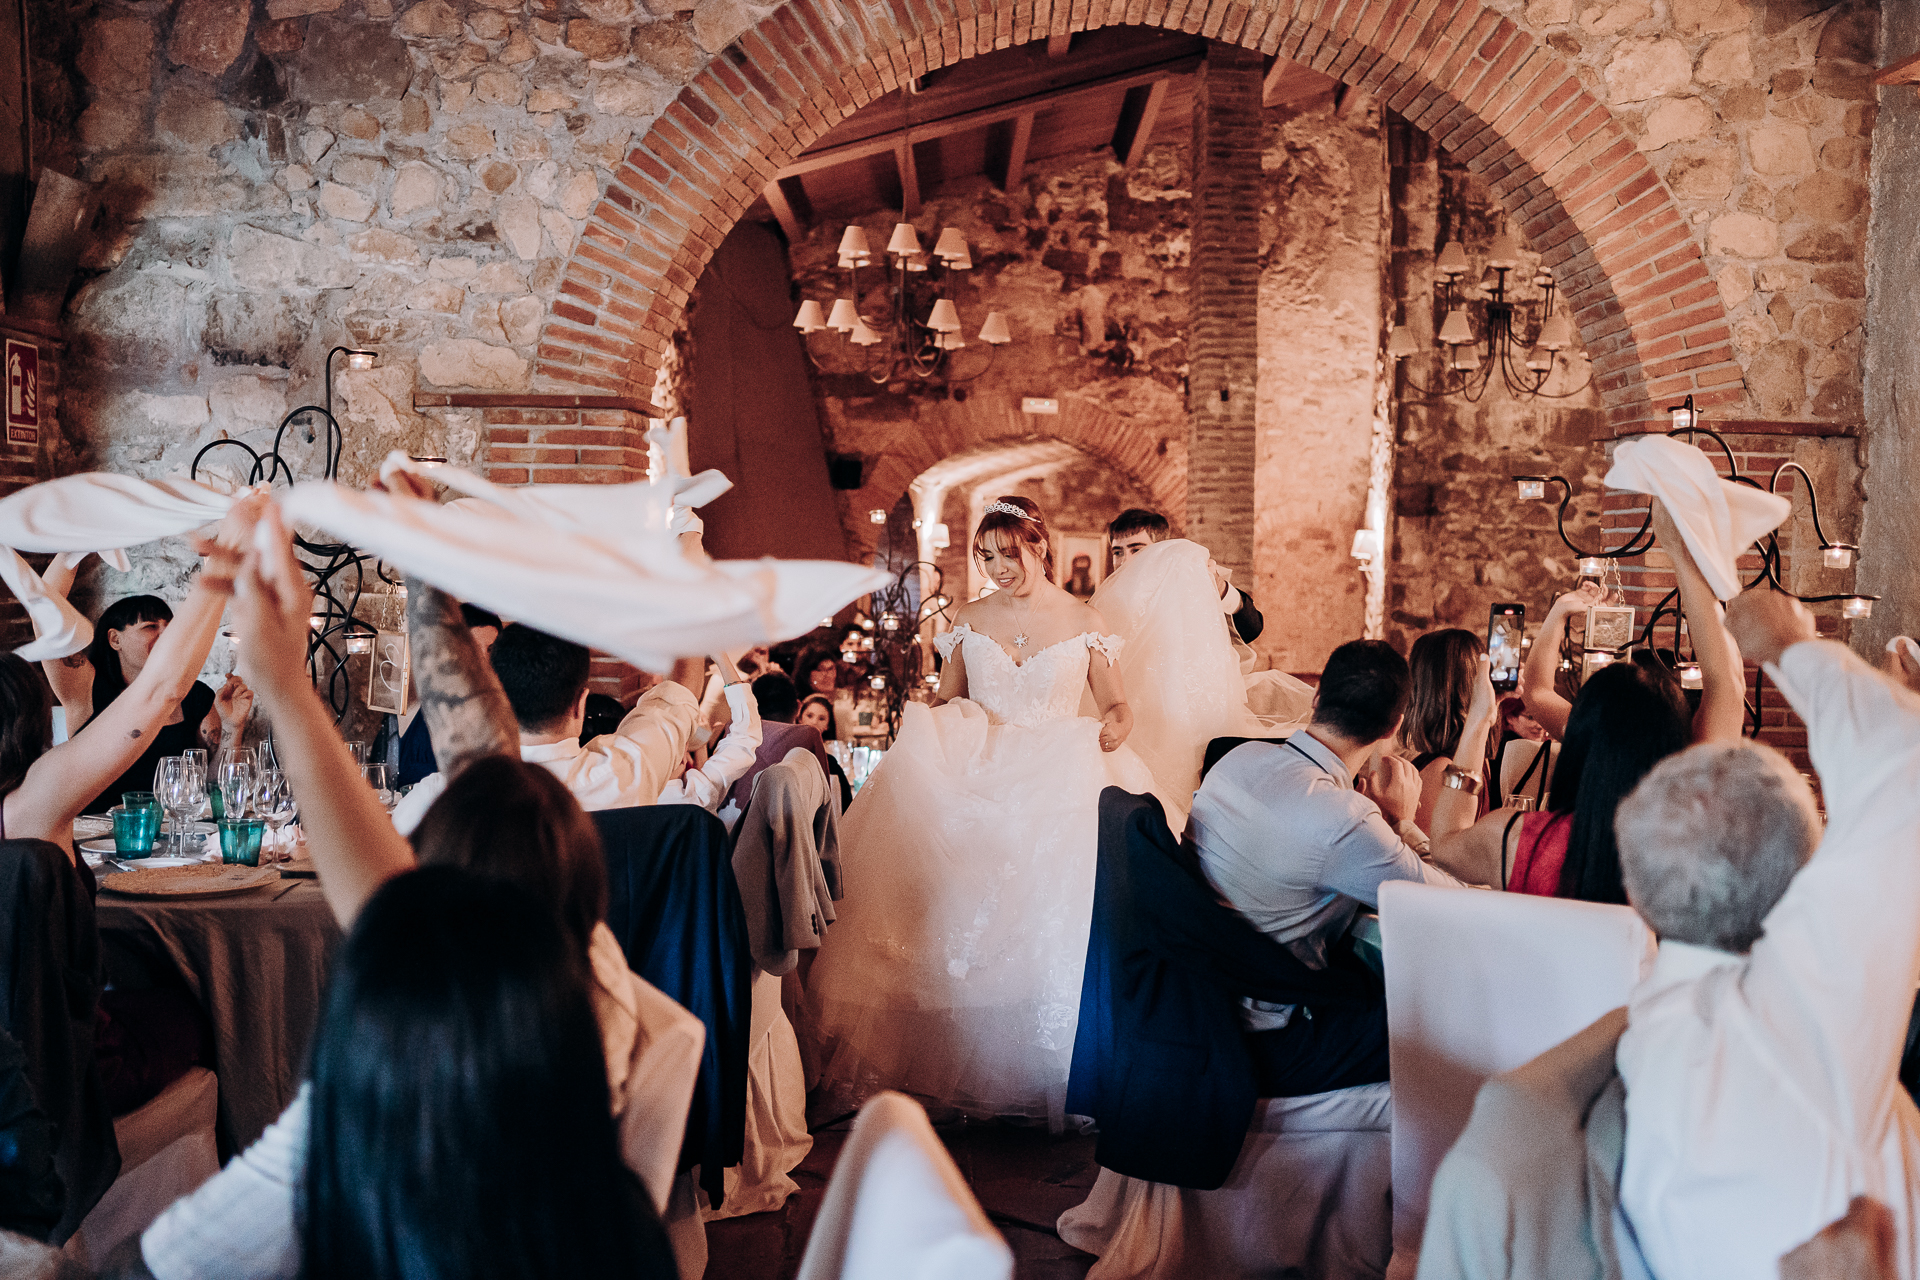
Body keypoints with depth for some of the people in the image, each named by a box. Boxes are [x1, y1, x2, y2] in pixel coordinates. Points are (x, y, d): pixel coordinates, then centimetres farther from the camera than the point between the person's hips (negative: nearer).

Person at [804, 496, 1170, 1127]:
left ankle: (1050, 1073, -10)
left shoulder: (1083, 621, 5)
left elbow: (1116, 704, 9)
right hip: (974, 772, 2)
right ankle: (960, 1061, -7)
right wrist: (919, 724, -4)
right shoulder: (970, 617, 11)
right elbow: (944, 701, 18)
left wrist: (1115, 726, -13)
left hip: (1060, 776, -2)